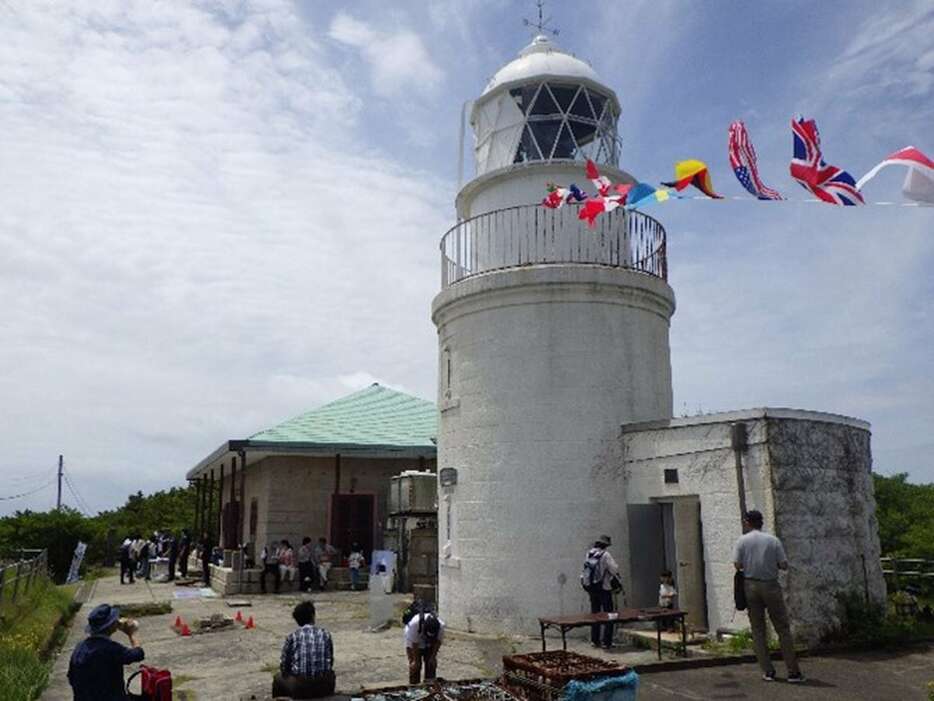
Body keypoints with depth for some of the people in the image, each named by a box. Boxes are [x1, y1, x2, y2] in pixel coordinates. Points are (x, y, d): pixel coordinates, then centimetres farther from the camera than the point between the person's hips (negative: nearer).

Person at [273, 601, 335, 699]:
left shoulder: (292, 636, -1)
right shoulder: (325, 635, 4)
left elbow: (284, 666, 3)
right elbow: (330, 662, 10)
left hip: (300, 688, -2)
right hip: (325, 687, 2)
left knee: (278, 678, 27)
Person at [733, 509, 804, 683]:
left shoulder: (742, 541, -1)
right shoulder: (773, 540, -2)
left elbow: (737, 564, -8)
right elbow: (784, 565, -5)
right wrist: (772, 563, 14)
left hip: (751, 585, 1)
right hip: (771, 585, 0)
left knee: (758, 630, 8)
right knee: (783, 628, 6)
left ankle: (768, 671, 7)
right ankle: (793, 672, 6)